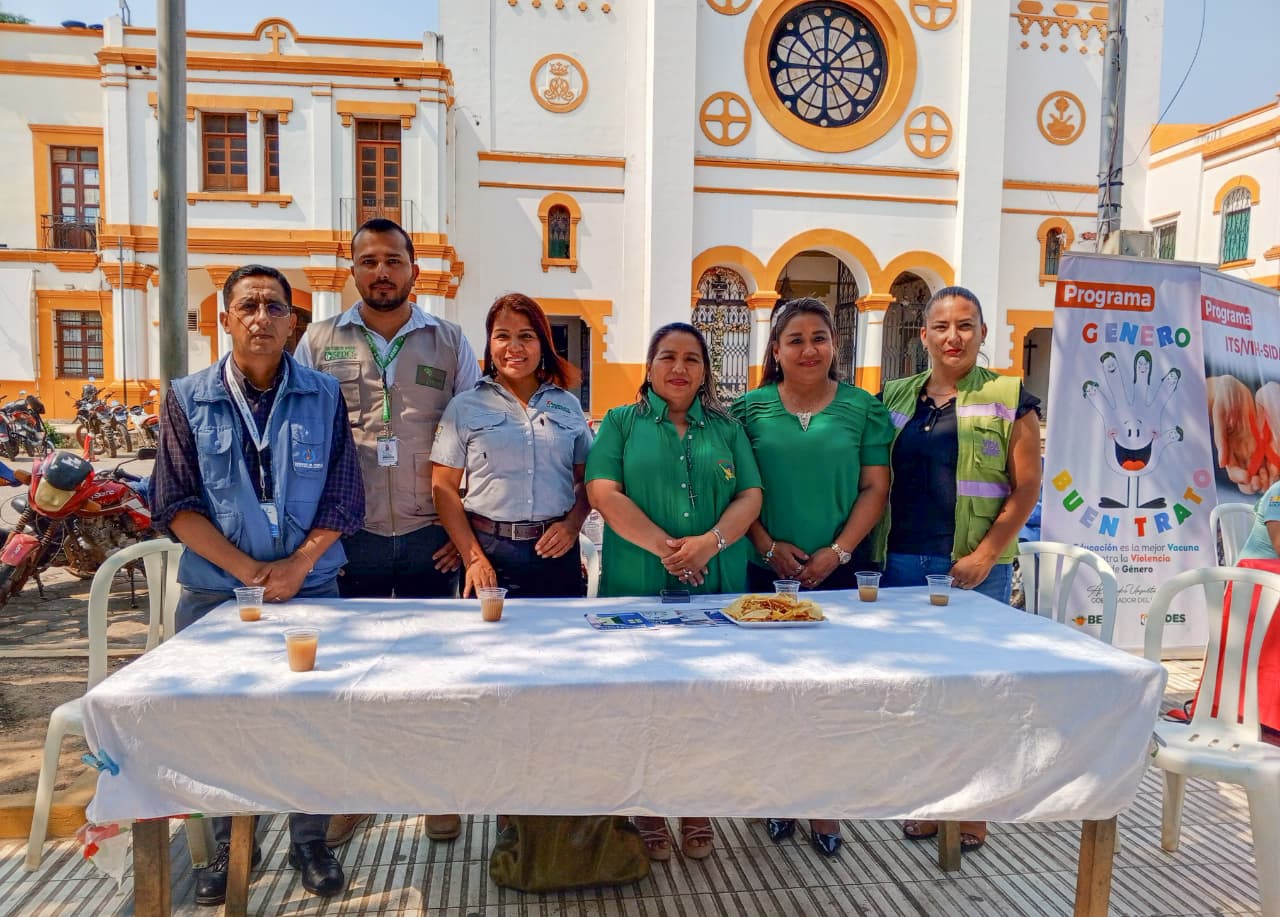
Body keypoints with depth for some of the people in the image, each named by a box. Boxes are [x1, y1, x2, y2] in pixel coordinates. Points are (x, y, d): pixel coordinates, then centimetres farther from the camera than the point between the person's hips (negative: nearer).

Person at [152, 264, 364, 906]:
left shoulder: (324, 397, 1)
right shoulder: (188, 400, 0)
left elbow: (344, 500, -2)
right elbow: (176, 504, -5)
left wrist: (296, 566, -13)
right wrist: (249, 569, -13)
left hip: (309, 588, 0)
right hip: (215, 591, 1)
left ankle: (310, 842, 25)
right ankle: (230, 846, 30)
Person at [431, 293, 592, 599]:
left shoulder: (568, 405, 9)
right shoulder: (465, 407, 2)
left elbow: (586, 479, 12)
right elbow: (444, 487, -1)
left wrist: (573, 525, -7)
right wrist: (473, 558, -9)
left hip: (557, 552, 2)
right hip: (490, 551, -2)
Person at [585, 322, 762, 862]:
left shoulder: (726, 428, 14)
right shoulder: (622, 423, 7)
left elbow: (750, 496, 5)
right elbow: (604, 493, -6)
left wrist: (711, 542, -14)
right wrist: (663, 546, -16)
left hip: (717, 588, 2)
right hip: (638, 587, -2)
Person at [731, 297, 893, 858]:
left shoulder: (863, 409, 3)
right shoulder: (750, 408, 2)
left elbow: (875, 489, 0)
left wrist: (836, 552, -9)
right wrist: (770, 547, -10)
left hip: (835, 572, 0)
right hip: (762, 572, 0)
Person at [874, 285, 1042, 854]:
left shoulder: (1009, 399, -1)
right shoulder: (896, 397, 10)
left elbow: (1026, 489, -4)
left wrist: (985, 555, -12)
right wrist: (873, 550, 2)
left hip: (973, 567, -4)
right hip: (901, 562, 4)